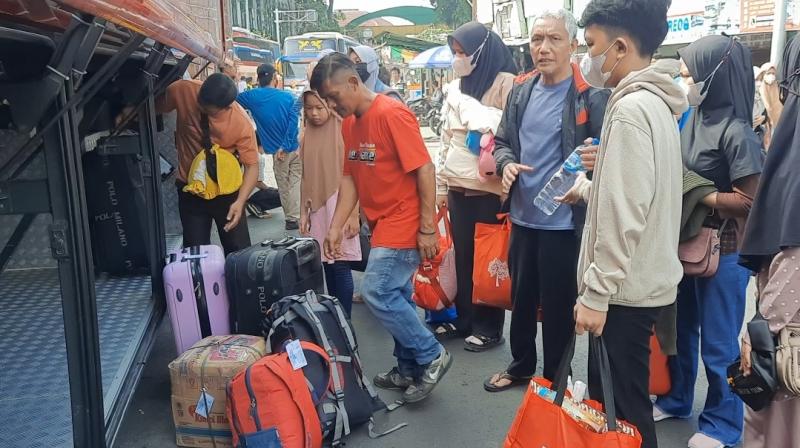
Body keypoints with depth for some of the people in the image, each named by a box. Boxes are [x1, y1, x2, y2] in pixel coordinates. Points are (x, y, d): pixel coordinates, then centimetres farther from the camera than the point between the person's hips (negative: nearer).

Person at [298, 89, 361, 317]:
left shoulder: (343, 133, -5)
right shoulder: (307, 137, 10)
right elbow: (305, 178, 12)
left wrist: (354, 214, -11)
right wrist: (303, 212, 9)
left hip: (340, 205, -4)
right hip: (317, 208, 5)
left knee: (340, 264, -5)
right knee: (326, 264, 6)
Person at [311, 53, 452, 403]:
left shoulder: (392, 114, -16)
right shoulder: (349, 124, 8)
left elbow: (425, 169, -18)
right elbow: (350, 178, 9)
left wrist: (427, 227, -18)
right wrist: (336, 227, 1)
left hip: (403, 223, -8)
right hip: (380, 224, 8)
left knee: (377, 293, -11)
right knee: (396, 296, 13)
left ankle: (431, 356, 6)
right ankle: (409, 369, 27)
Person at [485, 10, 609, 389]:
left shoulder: (592, 95, -12)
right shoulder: (521, 92, 8)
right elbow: (502, 141, 15)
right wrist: (507, 163, -6)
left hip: (564, 221, -6)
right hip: (522, 217, 6)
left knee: (559, 305, 9)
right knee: (521, 297, 20)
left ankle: (555, 379, 30)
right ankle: (520, 365, 40)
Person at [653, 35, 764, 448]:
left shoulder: (736, 132, -18)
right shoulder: (692, 119, 3)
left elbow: (750, 200, -19)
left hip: (723, 251, -7)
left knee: (718, 343, 7)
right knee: (679, 328, 19)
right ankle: (676, 399, 38)